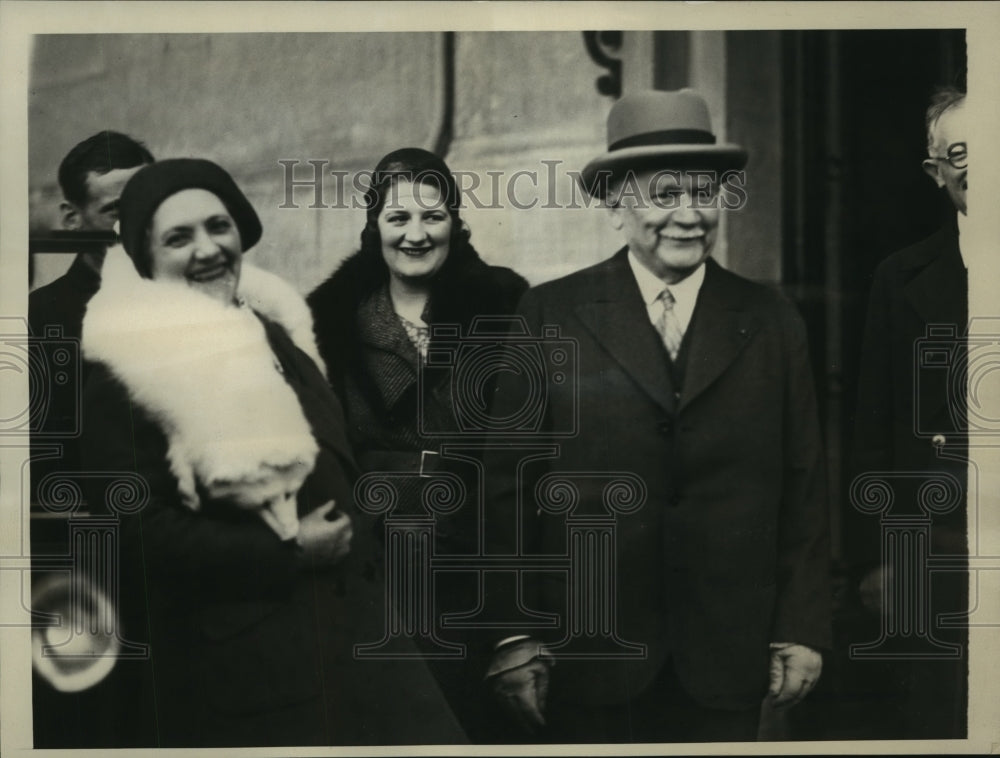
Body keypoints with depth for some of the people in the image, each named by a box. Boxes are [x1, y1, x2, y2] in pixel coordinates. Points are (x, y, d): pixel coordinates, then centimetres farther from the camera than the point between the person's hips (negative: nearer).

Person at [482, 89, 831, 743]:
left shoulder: (774, 323, 6)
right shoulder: (551, 315, 0)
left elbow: (803, 489, 7)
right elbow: (511, 483, -1)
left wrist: (802, 632, 3)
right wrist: (515, 635, -5)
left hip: (726, 663, 2)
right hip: (586, 659, -1)